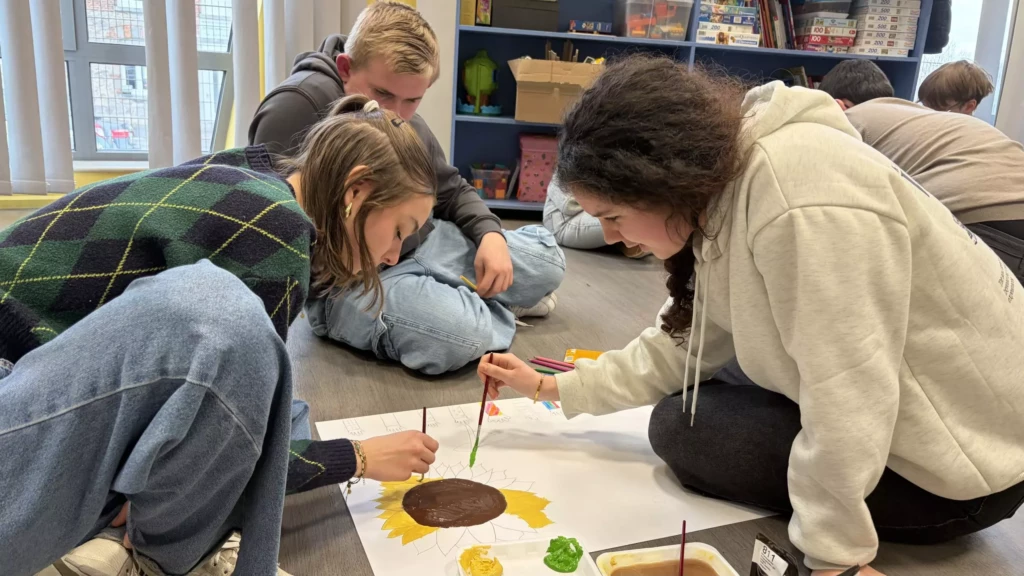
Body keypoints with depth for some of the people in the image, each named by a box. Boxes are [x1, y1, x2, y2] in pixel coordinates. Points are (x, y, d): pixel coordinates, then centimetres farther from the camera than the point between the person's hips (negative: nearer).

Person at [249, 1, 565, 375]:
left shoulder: (408, 124, 6)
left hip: (421, 248, 7)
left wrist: (490, 234, -3)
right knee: (460, 334, -33)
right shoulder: (297, 106, -20)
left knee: (547, 260, 5)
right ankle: (493, 304, 1)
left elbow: (452, 190, 16)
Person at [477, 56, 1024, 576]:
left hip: (966, 453, -9)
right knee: (685, 403, 13)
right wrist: (551, 386, 4)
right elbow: (682, 343, 4)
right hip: (882, 415, 9)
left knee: (681, 427, -9)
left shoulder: (800, 195, -32)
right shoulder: (720, 187, -2)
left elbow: (846, 392, -30)